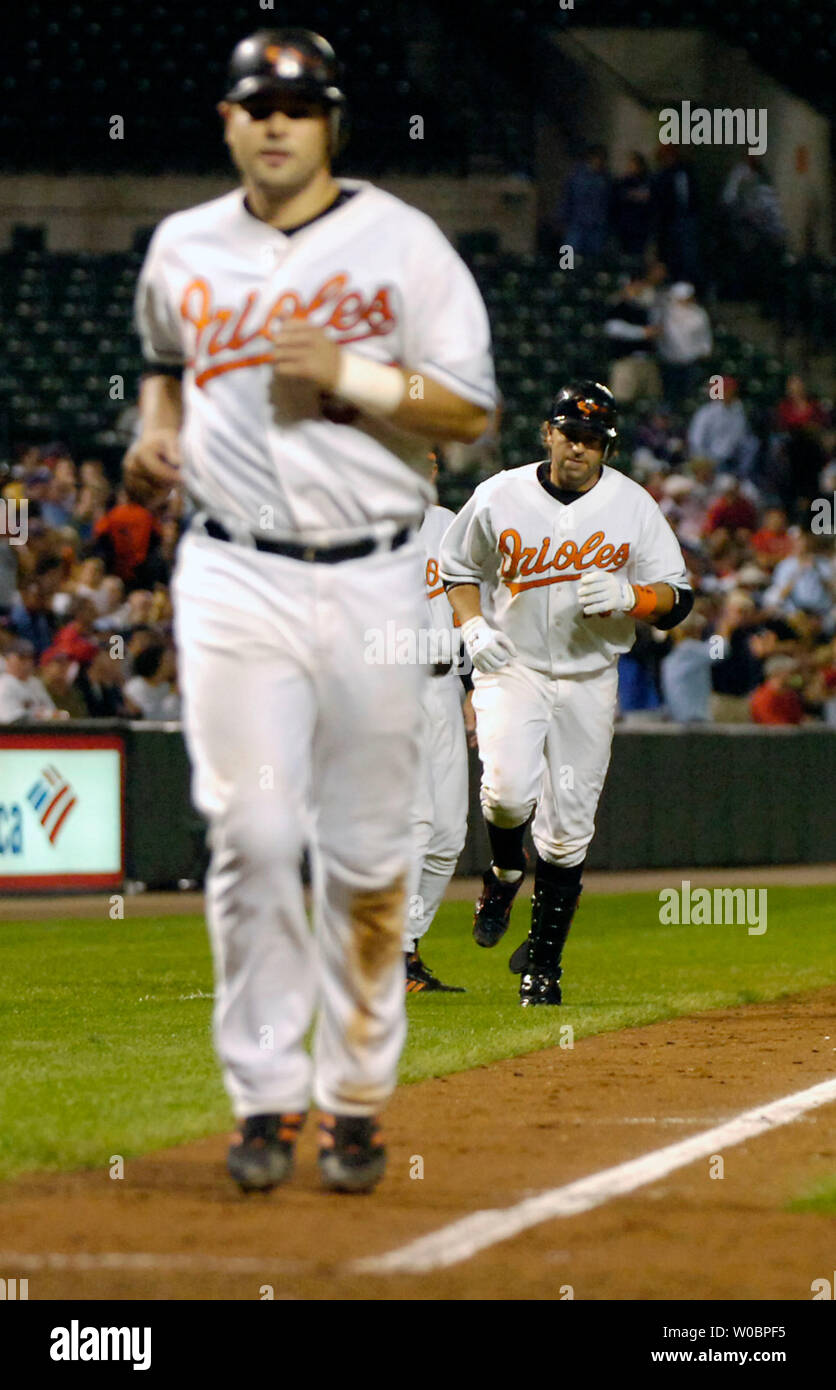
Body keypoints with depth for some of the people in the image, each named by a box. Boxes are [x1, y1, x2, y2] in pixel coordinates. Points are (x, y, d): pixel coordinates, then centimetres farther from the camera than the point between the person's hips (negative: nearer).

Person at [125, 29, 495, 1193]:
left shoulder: (402, 244, 0)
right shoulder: (182, 249, 9)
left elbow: (471, 410, -3)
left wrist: (348, 373, -15)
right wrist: (157, 432, 8)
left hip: (375, 581, -1)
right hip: (235, 577, 1)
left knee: (369, 855, 2)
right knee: (251, 836, -10)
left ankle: (357, 1099, 14)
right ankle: (265, 1097, -3)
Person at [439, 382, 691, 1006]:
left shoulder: (634, 506, -3)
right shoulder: (499, 498, -4)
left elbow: (678, 598, 0)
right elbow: (458, 567, 12)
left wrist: (627, 597, -21)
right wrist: (474, 627, -5)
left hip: (589, 679, 1)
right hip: (511, 667, -1)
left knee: (569, 826, 0)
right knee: (509, 788, -25)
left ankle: (544, 959, 14)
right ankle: (506, 872, 9)